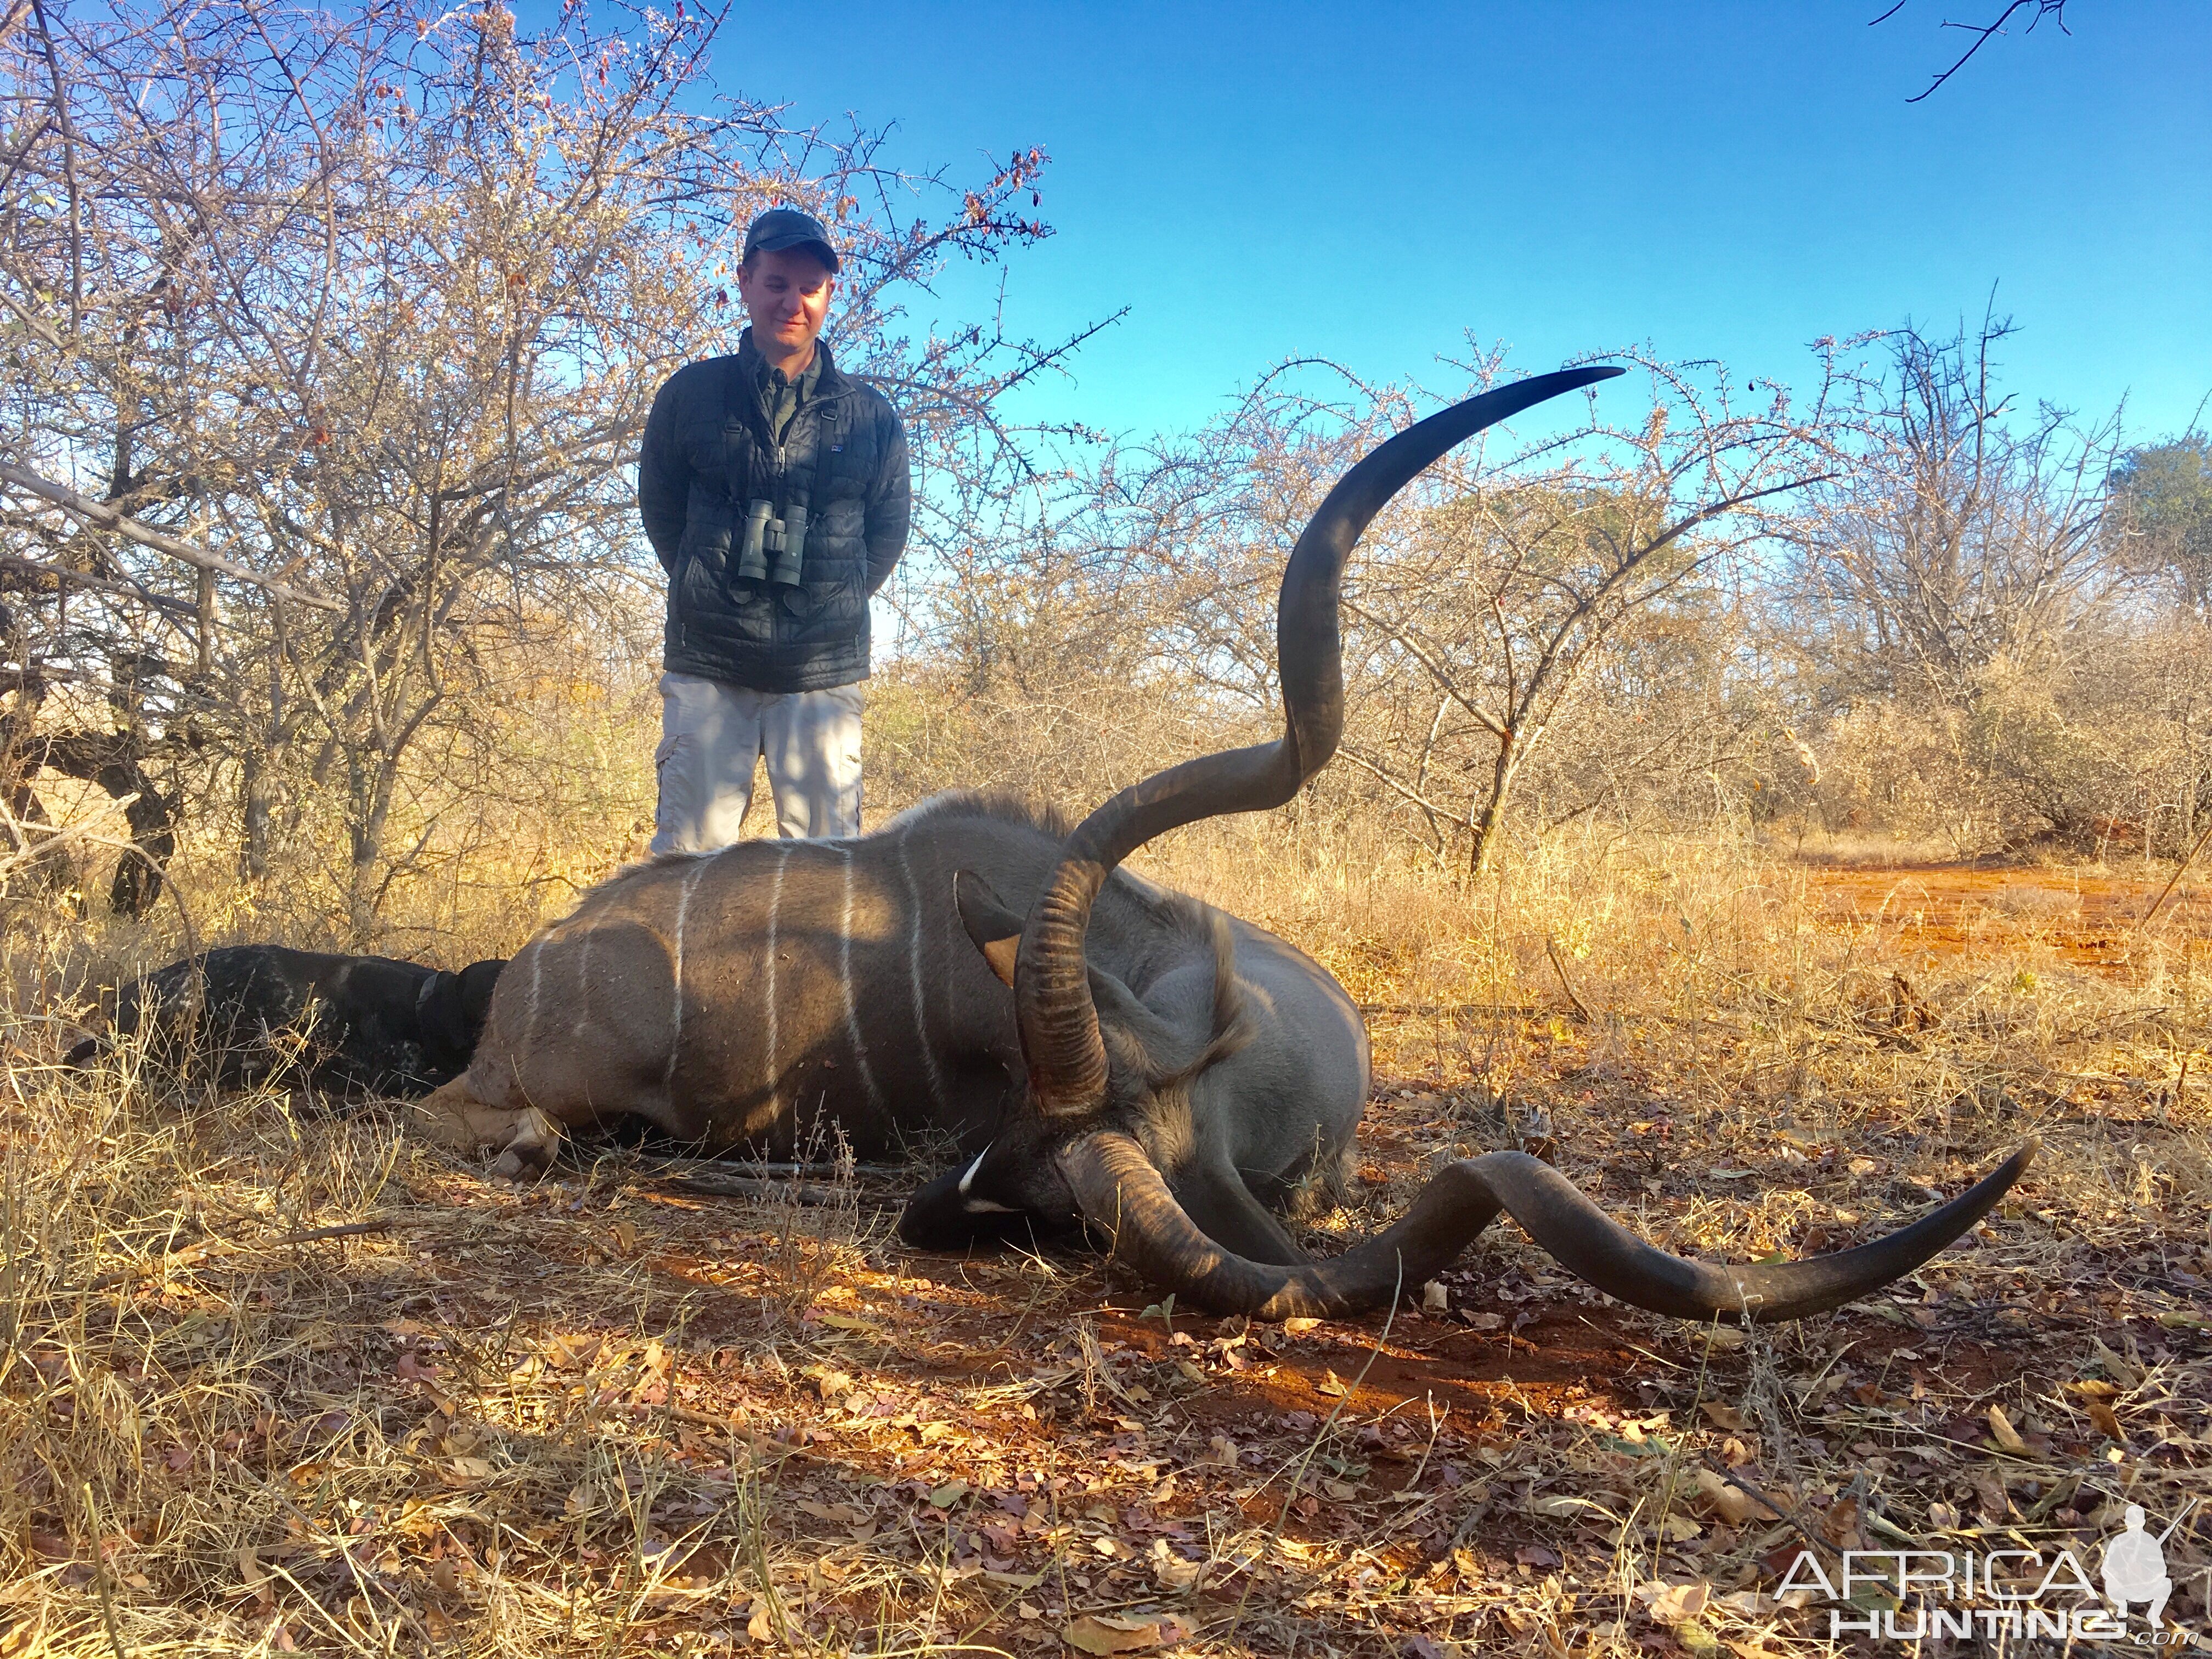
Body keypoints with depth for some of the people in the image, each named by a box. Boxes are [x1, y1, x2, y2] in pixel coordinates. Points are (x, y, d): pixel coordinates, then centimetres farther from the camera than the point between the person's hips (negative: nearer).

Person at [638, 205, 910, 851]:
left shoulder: (869, 415, 7)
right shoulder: (689, 396, 5)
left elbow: (887, 532, 15)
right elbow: (660, 510, 15)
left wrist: (831, 605, 9)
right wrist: (713, 593, 11)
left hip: (823, 672, 1)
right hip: (708, 667, 0)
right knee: (689, 852, -2)